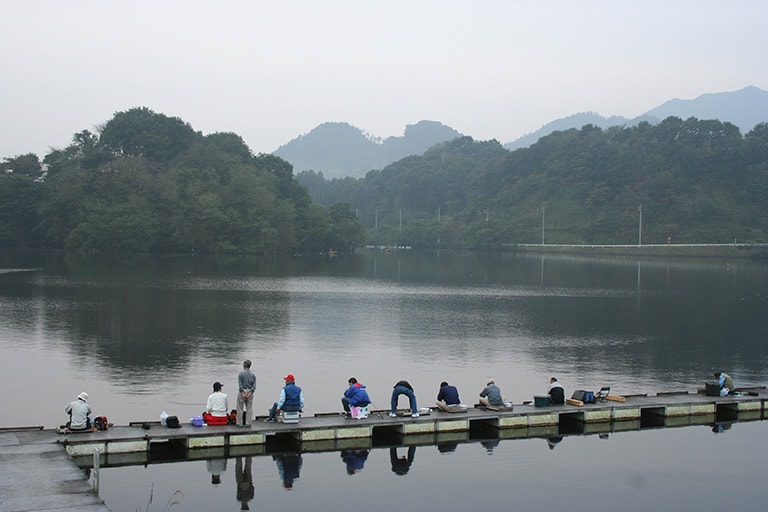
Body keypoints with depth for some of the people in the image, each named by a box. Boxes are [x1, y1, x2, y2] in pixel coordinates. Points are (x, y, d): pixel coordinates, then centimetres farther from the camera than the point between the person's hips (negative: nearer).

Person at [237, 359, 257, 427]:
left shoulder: (241, 374, -7)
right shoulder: (253, 375, 4)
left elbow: (240, 385, -12)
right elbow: (254, 386, -3)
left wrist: (243, 393, -11)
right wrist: (250, 393, -8)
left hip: (242, 391, -3)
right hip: (250, 392, 3)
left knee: (240, 408, 6)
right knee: (249, 408, 8)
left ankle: (240, 423, 9)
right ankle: (248, 423, 8)